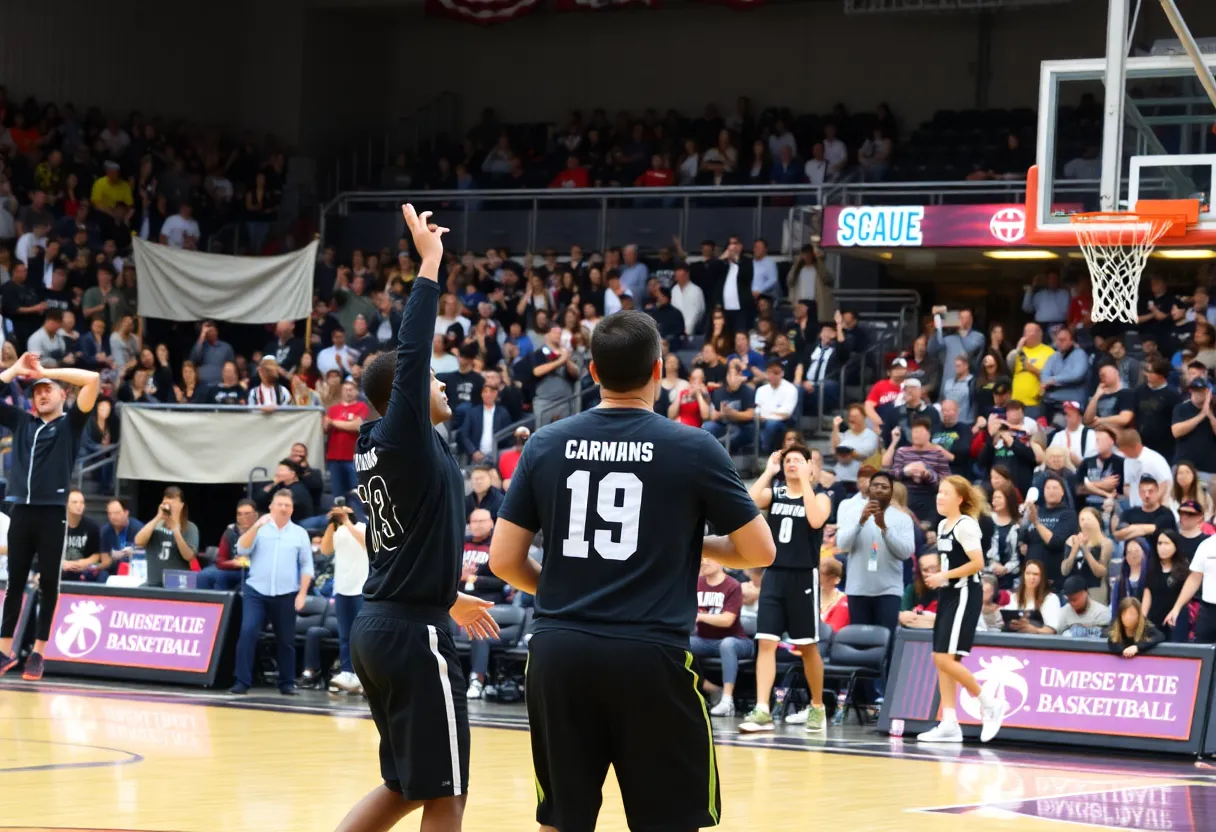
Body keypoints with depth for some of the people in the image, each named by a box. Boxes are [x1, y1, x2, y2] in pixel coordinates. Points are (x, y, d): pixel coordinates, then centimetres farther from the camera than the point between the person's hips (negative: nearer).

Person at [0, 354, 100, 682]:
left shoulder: (70, 423, 6)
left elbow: (93, 380, -6)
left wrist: (47, 372, 1)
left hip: (52, 512, -3)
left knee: (48, 584, 2)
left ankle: (38, 653, 7)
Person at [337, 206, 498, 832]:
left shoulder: (377, 447, 12)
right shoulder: (406, 440, -12)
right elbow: (412, 354, -19)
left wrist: (445, 597, 36)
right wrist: (429, 261, -12)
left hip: (379, 625, 9)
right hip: (414, 634, -9)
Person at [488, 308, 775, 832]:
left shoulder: (545, 445, 5)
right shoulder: (694, 448, -3)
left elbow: (504, 560, 6)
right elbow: (759, 552, 1)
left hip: (558, 652, 3)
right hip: (651, 656, -3)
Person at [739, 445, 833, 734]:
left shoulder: (820, 496, 1)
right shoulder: (774, 493, 9)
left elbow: (815, 520, -21)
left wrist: (806, 479, -17)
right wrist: (769, 472, -8)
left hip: (804, 577, -3)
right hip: (774, 574, 3)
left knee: (807, 646, 6)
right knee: (766, 642, -8)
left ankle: (817, 707, 23)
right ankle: (762, 711, -13)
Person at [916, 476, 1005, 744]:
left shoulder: (965, 525, -12)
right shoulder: (942, 526, 14)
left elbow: (977, 563, -20)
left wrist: (944, 576, -19)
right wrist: (938, 577, 9)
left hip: (964, 595, -9)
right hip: (949, 594, 9)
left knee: (946, 658, -14)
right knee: (940, 660, 5)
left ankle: (990, 704, 0)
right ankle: (949, 724, 6)